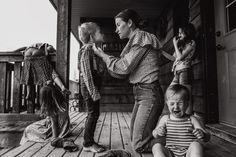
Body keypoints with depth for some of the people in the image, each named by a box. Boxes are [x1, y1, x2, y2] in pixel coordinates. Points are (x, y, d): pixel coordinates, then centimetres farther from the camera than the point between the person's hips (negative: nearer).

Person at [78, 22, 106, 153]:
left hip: (93, 86, 9)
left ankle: (89, 141, 23)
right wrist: (94, 91, -22)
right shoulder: (87, 49, -12)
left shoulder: (93, 49, 17)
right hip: (89, 87, -9)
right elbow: (86, 72, -19)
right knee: (93, 114, -3)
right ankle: (88, 144, 9)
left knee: (93, 114, 12)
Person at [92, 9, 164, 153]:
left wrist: (103, 55, -3)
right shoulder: (134, 40, 18)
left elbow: (124, 67, -15)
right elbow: (122, 74, 14)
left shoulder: (141, 37, -9)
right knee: (134, 138, 16)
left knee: (139, 145, -5)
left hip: (149, 93, -10)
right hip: (140, 93, 10)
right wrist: (104, 56, 9)